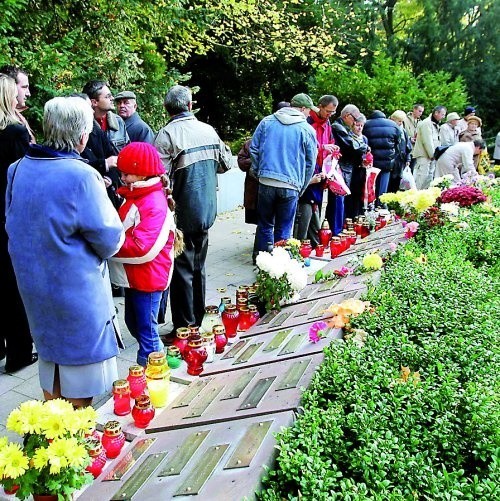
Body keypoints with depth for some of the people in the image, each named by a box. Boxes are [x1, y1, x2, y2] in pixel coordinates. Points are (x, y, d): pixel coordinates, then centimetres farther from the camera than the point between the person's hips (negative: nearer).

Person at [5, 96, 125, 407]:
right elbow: (109, 242, -18)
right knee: (79, 387, 11)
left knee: (51, 359, 24)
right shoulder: (82, 176, -22)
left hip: (33, 286, 7)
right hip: (77, 291, -7)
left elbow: (15, 223, 13)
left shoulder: (18, 170, -1)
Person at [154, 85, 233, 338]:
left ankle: (184, 329, 12)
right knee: (198, 268, 17)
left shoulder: (167, 134, -15)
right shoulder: (208, 130, 3)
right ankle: (197, 322, 30)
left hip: (182, 215, -6)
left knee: (182, 271, 3)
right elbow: (226, 162, 12)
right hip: (207, 212, 6)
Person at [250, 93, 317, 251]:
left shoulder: (266, 121, 9)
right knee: (283, 230, 7)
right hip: (290, 186, -2)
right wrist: (301, 189, 15)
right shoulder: (307, 129, 3)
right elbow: (310, 163, 6)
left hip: (265, 182, 2)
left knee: (265, 225, 13)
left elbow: (253, 149, 9)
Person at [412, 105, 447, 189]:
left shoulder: (435, 124, 18)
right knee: (422, 176, -12)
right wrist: (432, 154, -14)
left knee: (429, 176, 10)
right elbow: (427, 141, -18)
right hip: (424, 155, -10)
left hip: (431, 155, 10)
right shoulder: (426, 123, -13)